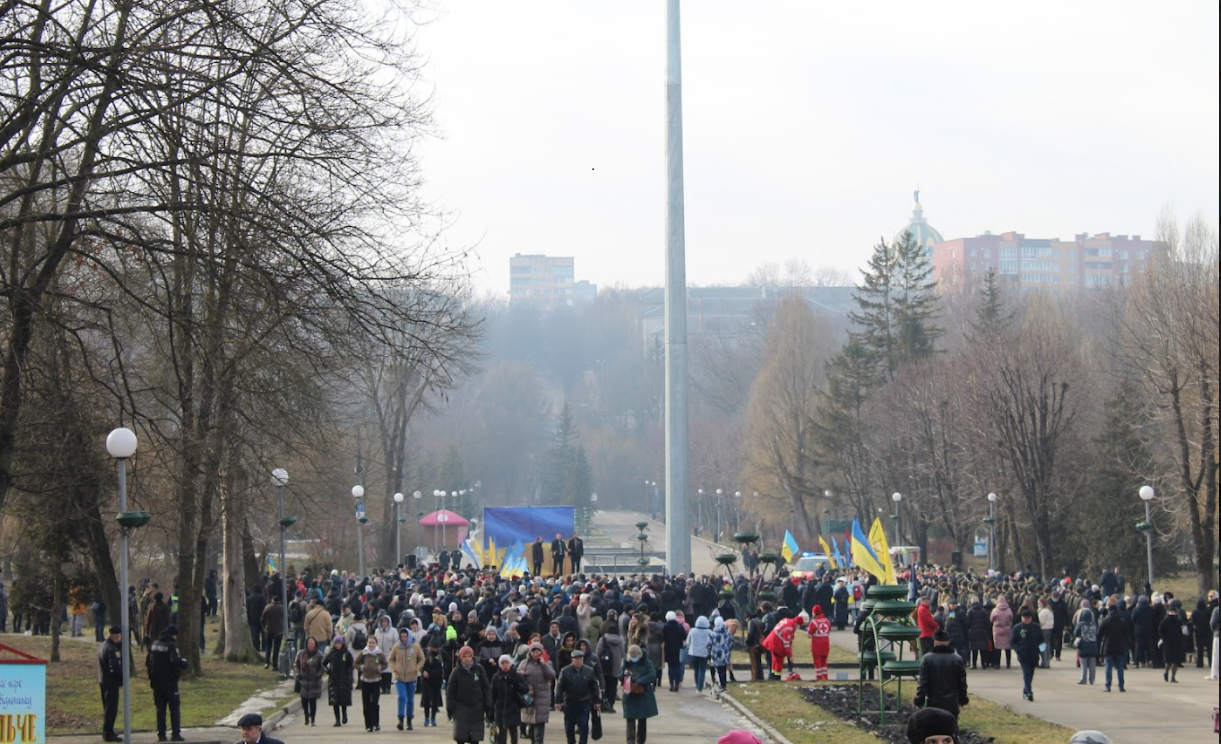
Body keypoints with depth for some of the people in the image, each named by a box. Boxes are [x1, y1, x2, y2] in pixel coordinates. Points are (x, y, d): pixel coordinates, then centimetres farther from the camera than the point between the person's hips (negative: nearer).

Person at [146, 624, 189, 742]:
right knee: (174, 708, 0)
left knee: (160, 708, 11)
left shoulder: (154, 645, 9)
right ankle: (176, 734, -5)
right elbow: (175, 660, -28)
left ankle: (161, 734, 10)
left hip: (156, 682, 6)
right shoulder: (171, 645, -14)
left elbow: (147, 662, 13)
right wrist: (184, 663, -10)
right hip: (169, 682, -6)